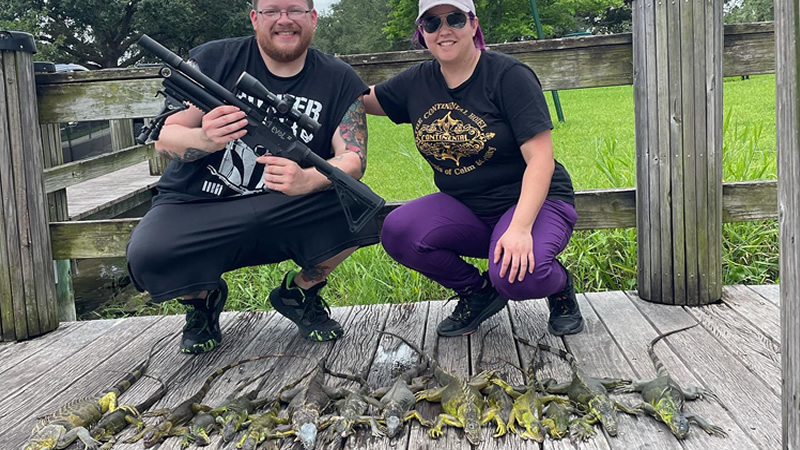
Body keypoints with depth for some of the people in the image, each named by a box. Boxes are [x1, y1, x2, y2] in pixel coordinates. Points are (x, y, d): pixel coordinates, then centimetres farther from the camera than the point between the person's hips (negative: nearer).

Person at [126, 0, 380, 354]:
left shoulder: (340, 81, 2)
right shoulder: (212, 60, -2)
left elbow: (353, 159, -8)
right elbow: (164, 138, -4)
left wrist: (308, 180, -31)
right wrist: (205, 139, -29)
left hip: (287, 215, 1)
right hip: (196, 208, -1)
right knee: (147, 258, -32)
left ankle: (300, 292, 5)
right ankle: (203, 297, 8)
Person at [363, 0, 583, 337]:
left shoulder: (509, 76, -13)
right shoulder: (416, 83, 3)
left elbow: (541, 158, -19)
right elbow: (362, 98, 20)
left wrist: (521, 227, -32)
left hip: (532, 202, -5)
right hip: (465, 209, 5)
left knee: (515, 274, -35)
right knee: (396, 231, -22)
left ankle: (559, 285, 5)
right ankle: (477, 293, 4)